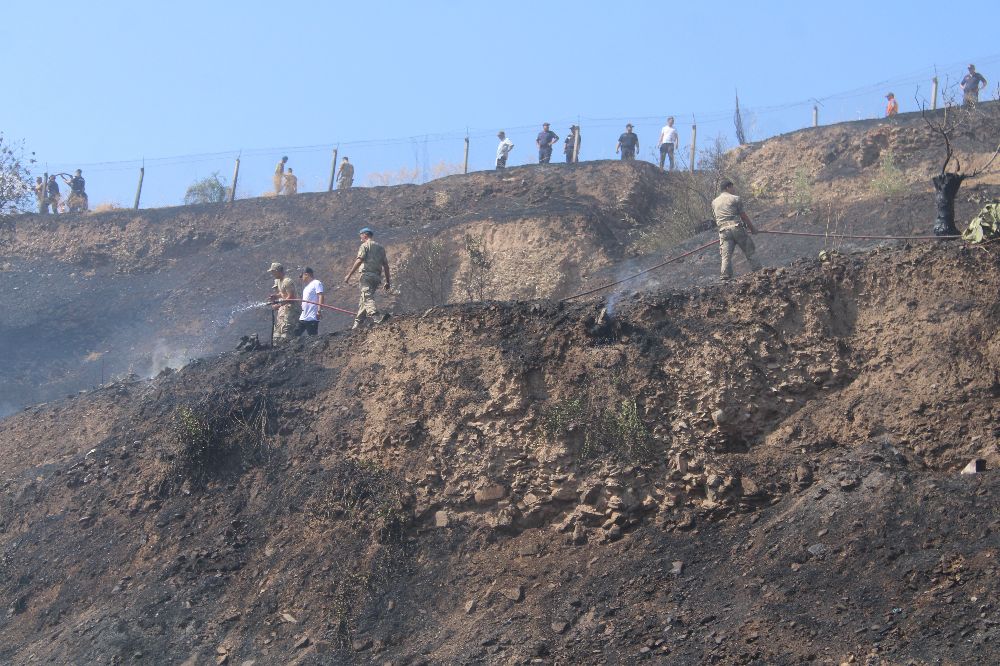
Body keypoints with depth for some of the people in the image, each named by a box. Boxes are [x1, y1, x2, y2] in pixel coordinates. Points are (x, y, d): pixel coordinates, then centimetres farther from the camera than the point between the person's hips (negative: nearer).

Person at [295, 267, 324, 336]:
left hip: (312, 318, -9)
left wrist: (319, 310, -26)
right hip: (303, 317, 9)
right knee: (295, 335, 6)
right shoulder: (306, 285, 21)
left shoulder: (316, 283, -7)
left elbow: (320, 296, -18)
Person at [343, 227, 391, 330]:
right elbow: (386, 265, 18)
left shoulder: (365, 246, 0)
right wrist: (388, 281, 21)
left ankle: (377, 318, -37)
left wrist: (349, 275, -12)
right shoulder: (380, 247, 21)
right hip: (377, 276, 7)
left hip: (367, 275, -7)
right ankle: (357, 323, 17)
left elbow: (359, 261, -12)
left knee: (367, 298, -16)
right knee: (363, 300, 14)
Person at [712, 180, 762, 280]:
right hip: (737, 228, -3)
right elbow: (743, 216, 3)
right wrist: (752, 228, 12)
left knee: (726, 256, -1)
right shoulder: (735, 198, 3)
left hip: (724, 231, 3)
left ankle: (726, 276, -11)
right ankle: (757, 270, 6)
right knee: (750, 251, 6)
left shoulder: (714, 202, 16)